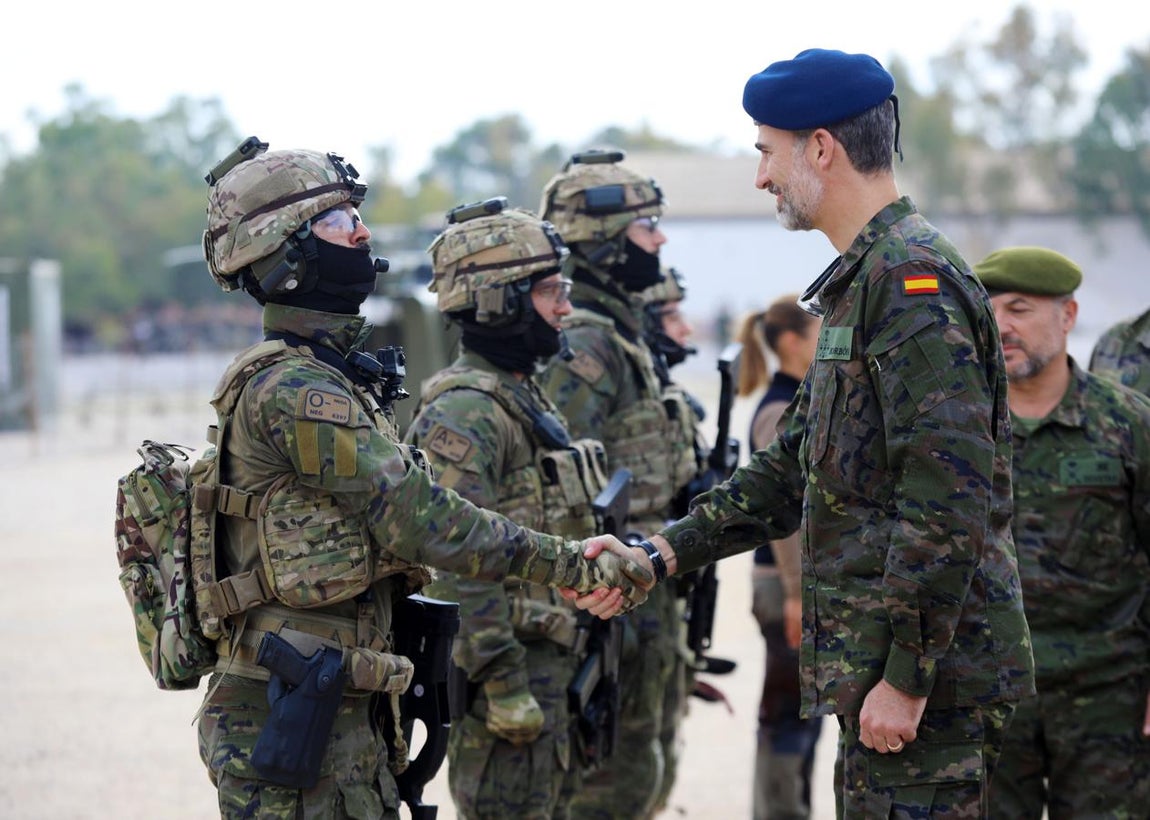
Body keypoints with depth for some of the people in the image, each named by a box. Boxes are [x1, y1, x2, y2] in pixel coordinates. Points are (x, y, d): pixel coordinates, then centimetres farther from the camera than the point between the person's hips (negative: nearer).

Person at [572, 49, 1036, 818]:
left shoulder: (913, 279, -16)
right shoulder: (862, 281, 18)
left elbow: (950, 502, -23)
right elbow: (792, 472, 23)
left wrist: (906, 677, -22)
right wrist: (657, 554, 14)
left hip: (924, 674, -10)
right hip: (874, 666, 10)